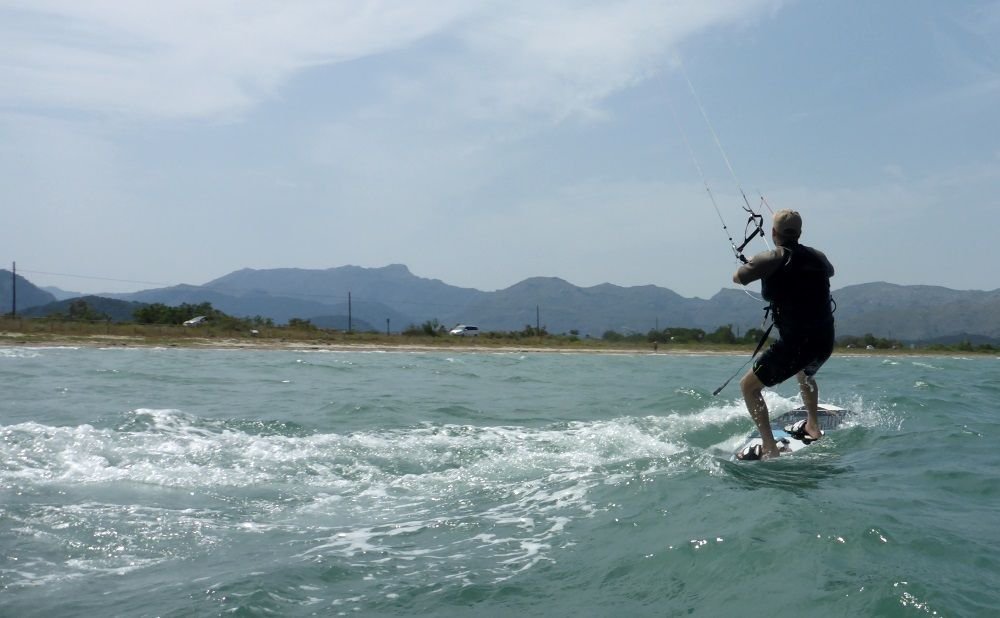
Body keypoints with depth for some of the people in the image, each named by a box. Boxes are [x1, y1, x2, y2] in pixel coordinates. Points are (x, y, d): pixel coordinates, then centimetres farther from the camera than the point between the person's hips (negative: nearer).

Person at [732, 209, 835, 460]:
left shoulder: (773, 258, -10)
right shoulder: (817, 256, 9)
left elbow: (737, 278, -2)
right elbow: (830, 270, 33)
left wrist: (750, 265, 20)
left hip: (795, 342, -7)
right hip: (825, 341, 7)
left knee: (749, 386, 1)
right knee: (805, 374, 38)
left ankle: (769, 447, -8)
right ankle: (812, 428, 48)